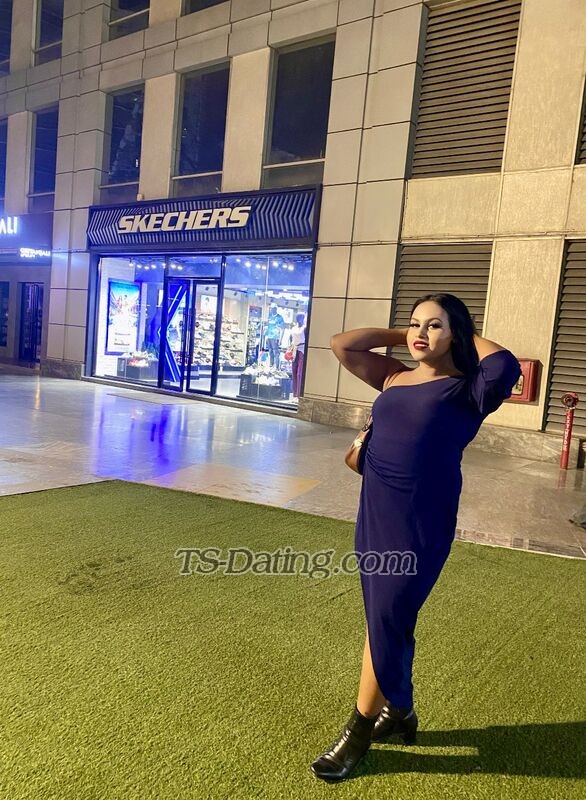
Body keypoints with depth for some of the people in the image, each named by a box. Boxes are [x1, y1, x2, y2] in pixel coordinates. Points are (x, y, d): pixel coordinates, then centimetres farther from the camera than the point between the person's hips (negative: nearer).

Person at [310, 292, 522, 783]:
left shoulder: (465, 392, -7)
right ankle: (399, 711, 40)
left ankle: (358, 734, 20)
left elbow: (505, 367, -27)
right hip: (374, 513, 6)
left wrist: (472, 335, -8)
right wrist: (400, 335, 10)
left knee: (385, 622, 1)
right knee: (391, 620, 18)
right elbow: (342, 345, 13)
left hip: (421, 522, -6)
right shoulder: (393, 378, 9)